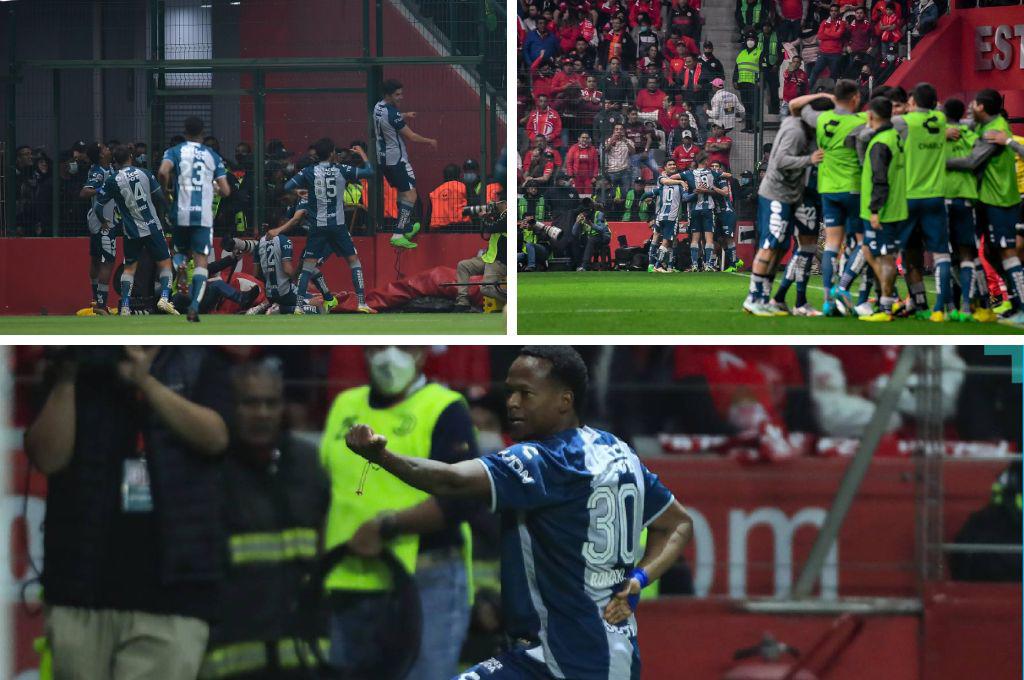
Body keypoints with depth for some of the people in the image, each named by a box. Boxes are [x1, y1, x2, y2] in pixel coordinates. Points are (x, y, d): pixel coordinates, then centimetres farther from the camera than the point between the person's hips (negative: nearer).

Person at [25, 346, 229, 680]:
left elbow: (215, 437, -9)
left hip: (171, 591, -2)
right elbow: (47, 458, -3)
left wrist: (145, 380, -15)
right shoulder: (77, 367, 8)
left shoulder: (194, 366, 7)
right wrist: (66, 379, -13)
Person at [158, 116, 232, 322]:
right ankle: (194, 306, -15)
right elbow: (225, 191, 7)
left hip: (182, 213, 0)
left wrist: (165, 189, 3)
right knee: (201, 260, 1)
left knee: (180, 249, 23)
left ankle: (179, 265, -13)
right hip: (205, 215, 0)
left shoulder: (175, 151, 4)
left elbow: (163, 172, -17)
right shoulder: (212, 155, 11)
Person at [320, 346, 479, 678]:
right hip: (350, 589, 7)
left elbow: (463, 498, -14)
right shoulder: (344, 406, 18)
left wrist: (388, 527, -19)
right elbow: (324, 492, 25)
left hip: (426, 586, -7)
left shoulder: (444, 410, -3)